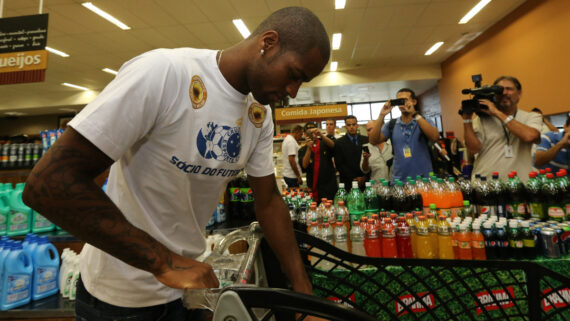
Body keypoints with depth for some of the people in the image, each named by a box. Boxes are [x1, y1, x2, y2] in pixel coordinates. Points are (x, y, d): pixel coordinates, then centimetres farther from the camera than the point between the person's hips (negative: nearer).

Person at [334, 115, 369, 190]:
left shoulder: (366, 140, 9)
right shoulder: (339, 143, 2)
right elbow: (339, 164, -3)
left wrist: (365, 176, -5)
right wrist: (354, 178, -8)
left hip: (366, 181, 2)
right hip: (348, 183, -2)